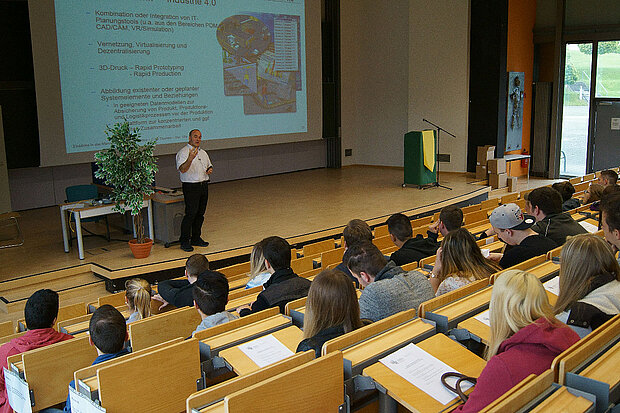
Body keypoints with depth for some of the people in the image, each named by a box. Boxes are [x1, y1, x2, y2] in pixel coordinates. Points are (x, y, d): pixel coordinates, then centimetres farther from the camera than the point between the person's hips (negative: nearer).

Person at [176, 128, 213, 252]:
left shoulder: (203, 153, 17)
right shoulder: (183, 152, -9)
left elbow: (209, 165, 29)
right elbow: (182, 169, -24)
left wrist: (210, 170, 5)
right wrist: (190, 159, -40)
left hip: (204, 185, 7)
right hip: (191, 187, -7)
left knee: (200, 214, 9)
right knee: (191, 213, -10)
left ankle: (196, 239, 20)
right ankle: (184, 241, -2)